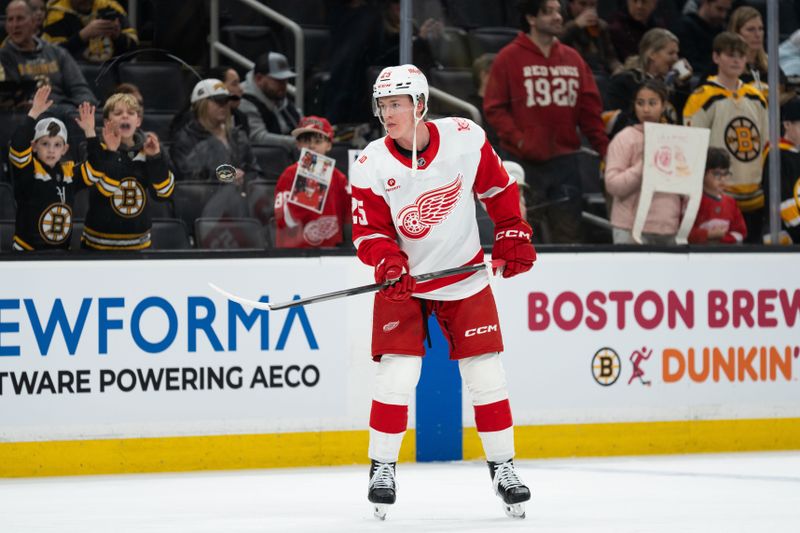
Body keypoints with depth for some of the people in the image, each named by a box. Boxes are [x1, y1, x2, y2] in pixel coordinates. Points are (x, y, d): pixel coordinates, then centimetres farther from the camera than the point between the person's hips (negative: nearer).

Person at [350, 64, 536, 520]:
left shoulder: (466, 138, -14)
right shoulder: (372, 164, -14)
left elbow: (499, 187, 2)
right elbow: (368, 230, -10)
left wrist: (514, 236, 1)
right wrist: (386, 261, -28)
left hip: (465, 276, 1)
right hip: (404, 281, -1)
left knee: (486, 375, 0)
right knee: (397, 376, -11)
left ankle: (503, 466, 15)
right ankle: (382, 467, 5)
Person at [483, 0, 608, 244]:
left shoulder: (572, 59, 13)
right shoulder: (510, 57, 1)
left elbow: (590, 109, 11)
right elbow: (494, 108, -3)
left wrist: (604, 149, 1)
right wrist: (519, 140, -15)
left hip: (564, 160, 4)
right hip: (525, 162, -4)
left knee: (569, 236, 4)